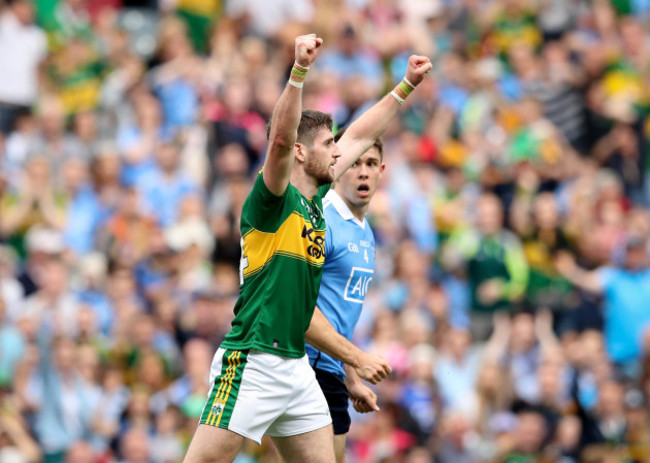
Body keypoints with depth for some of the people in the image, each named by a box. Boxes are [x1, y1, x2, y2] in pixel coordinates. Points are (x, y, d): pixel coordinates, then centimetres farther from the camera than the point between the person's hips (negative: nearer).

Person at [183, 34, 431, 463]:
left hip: (297, 365, 9)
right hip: (252, 364, -9)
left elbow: (359, 137, 27)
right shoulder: (273, 199, -8)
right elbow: (281, 140, -28)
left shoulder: (314, 199, 14)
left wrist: (407, 86, 33)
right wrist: (299, 71, -38)